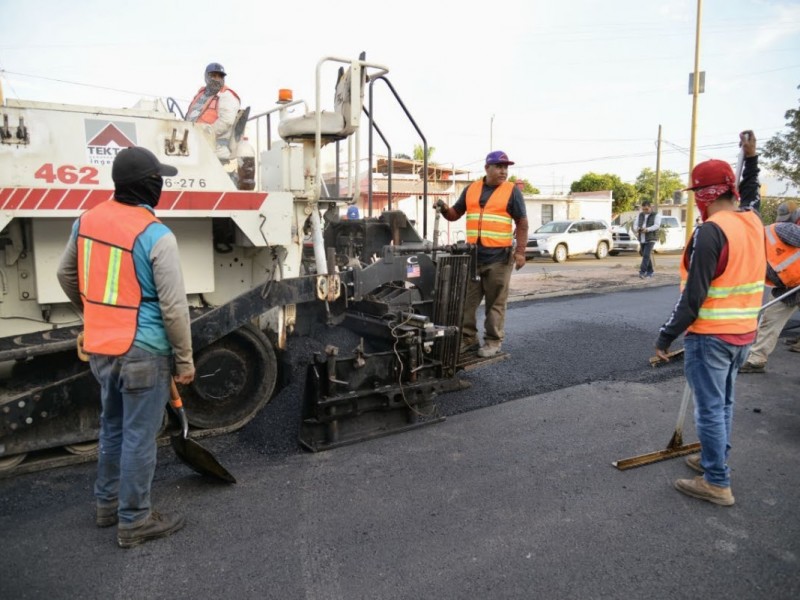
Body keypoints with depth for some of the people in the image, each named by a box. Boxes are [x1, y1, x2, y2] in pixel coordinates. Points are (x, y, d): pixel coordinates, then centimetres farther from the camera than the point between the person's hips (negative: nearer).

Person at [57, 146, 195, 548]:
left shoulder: (87, 221, 4)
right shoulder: (156, 236, -19)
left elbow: (66, 275, 18)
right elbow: (174, 307, -18)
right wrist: (185, 358, -8)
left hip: (99, 347, 8)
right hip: (142, 352, -7)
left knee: (112, 427, 23)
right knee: (139, 437, 5)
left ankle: (108, 504, 38)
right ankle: (134, 522, 19)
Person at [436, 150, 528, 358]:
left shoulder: (512, 191, 2)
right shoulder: (471, 189, 12)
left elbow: (522, 223, 0)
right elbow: (455, 214, 19)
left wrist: (520, 251, -9)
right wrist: (444, 209, -4)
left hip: (499, 256, -4)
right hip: (473, 255, 4)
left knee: (495, 302, 2)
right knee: (467, 300, 6)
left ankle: (493, 341, 11)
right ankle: (467, 337, 16)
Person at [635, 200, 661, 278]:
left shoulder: (656, 215, 1)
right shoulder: (640, 215, 15)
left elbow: (657, 225, -11)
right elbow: (636, 224, 13)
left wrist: (647, 229, -26)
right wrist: (637, 228, -12)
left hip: (651, 239, -5)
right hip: (642, 239, 5)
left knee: (646, 255, -16)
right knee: (645, 255, 10)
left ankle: (642, 272, -21)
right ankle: (650, 272, 21)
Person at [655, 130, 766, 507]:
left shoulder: (711, 232, -22)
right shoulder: (754, 223, 2)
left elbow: (693, 296, -22)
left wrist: (666, 337, -15)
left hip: (710, 336, -9)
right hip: (744, 333, 9)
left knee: (709, 408, 1)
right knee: (723, 401, 22)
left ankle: (717, 483, 11)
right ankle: (714, 459, 39)